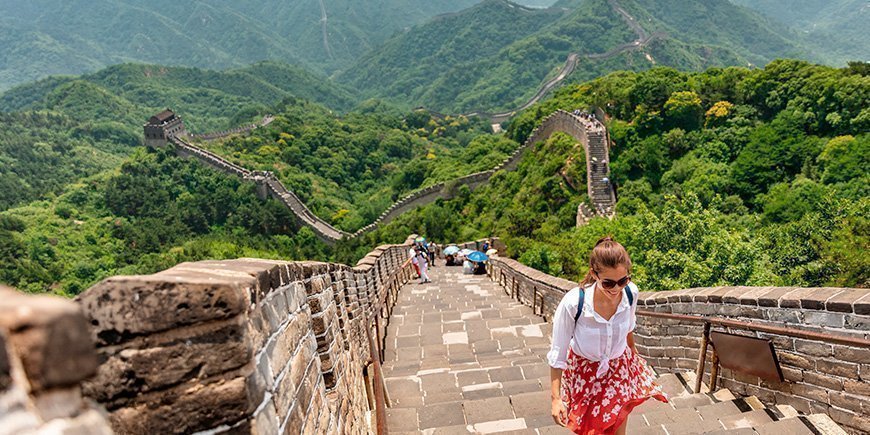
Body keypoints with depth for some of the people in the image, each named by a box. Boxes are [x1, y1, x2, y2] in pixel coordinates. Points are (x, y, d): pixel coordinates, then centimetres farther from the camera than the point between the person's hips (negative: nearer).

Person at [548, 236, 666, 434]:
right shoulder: (573, 303, -35)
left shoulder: (630, 293, -22)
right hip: (585, 372, -3)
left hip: (620, 367, 3)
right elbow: (558, 353, -21)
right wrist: (556, 398, -19)